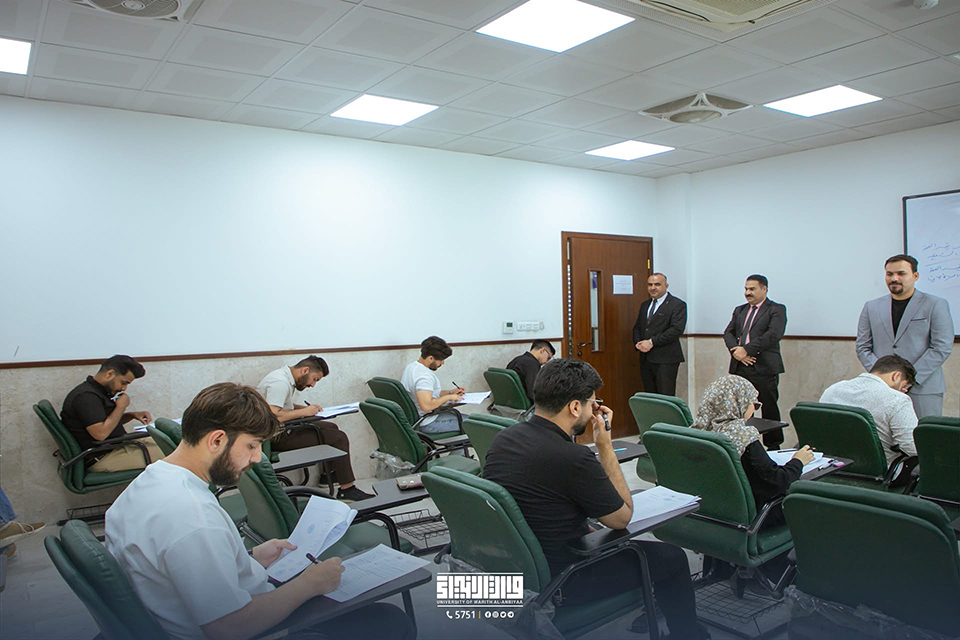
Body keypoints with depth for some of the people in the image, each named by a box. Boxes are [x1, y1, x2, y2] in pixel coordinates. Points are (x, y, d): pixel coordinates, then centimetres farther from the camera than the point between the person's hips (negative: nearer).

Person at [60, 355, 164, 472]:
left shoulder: (97, 391, 13)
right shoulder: (86, 396, -21)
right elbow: (101, 433, -28)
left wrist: (132, 415, 5)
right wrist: (121, 406, -16)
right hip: (101, 459, -11)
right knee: (163, 453, -16)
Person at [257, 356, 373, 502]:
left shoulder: (288, 379, 10)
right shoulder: (280, 382, -21)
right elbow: (272, 416, -32)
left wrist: (309, 408, 2)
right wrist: (304, 412, -22)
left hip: (284, 429, 11)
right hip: (276, 436, -11)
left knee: (332, 427, 18)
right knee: (339, 438, -14)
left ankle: (329, 475, 22)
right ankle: (347, 490, -8)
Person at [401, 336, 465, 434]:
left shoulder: (411, 366, 7)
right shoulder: (424, 376, -25)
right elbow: (426, 405, -35)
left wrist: (450, 392, 10)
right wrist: (449, 397, -22)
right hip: (427, 424, -10)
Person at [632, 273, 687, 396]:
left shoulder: (677, 305, -3)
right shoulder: (645, 305, 20)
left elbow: (677, 329, -15)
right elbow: (637, 327, 21)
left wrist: (652, 342, -16)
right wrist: (637, 343, 0)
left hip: (666, 359, -6)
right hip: (646, 359, 7)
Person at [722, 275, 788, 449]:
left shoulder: (776, 309, 1)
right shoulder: (739, 310, 20)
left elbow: (774, 334, -13)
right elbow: (728, 333, 13)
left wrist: (746, 350, -18)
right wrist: (736, 350, -8)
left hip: (764, 368, -5)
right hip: (739, 367, 5)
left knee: (769, 409, 1)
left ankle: (773, 447, 13)